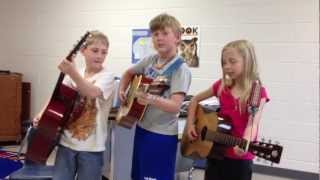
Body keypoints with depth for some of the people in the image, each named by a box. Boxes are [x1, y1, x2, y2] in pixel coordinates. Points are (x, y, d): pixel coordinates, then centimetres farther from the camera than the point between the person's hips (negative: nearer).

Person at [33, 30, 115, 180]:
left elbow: (93, 92, -28)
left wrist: (72, 72, -41)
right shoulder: (73, 75, 6)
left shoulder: (107, 76, -9)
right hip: (67, 142, 4)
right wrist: (42, 114, -7)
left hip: (91, 147, -4)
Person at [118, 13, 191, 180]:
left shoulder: (181, 69, -16)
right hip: (142, 128, 7)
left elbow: (175, 106, -27)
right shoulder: (150, 60, 4)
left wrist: (152, 99, -43)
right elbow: (128, 73, 24)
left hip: (162, 135, -7)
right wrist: (122, 91, 7)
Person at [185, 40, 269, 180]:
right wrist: (190, 124, 4)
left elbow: (253, 123, -22)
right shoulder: (221, 86, 2)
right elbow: (195, 100, 15)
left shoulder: (258, 92, -10)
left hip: (239, 158, -4)